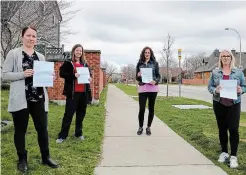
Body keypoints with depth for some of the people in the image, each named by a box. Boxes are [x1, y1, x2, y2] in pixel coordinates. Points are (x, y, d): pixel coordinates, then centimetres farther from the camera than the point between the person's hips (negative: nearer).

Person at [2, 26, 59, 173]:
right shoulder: (13, 53, 0)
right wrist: (23, 74, -18)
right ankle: (22, 159, 23)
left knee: (43, 128, 8)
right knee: (20, 130, 7)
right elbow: (5, 74, -5)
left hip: (39, 98, 4)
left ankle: (46, 157, 23)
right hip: (20, 99, -4)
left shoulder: (41, 56, 14)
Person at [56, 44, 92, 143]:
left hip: (83, 92, 5)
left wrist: (89, 78, -1)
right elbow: (62, 73, -11)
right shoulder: (68, 63, -1)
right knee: (69, 113, -3)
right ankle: (62, 135, 6)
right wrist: (74, 75, -23)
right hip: (72, 92, -5)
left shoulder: (85, 63, 14)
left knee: (81, 113, 11)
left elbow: (89, 74, 22)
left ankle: (78, 133, 24)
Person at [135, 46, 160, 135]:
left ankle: (148, 127, 20)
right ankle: (140, 127, 14)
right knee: (141, 108, -5)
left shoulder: (155, 63, 6)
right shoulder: (139, 64, 9)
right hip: (142, 88, 0)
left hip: (153, 88, 0)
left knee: (151, 108, 6)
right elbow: (137, 78, 11)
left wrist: (155, 81, -15)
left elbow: (158, 75, 5)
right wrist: (138, 75, -11)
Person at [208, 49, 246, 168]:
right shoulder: (215, 72, 4)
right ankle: (224, 152, 25)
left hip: (234, 104, -1)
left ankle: (233, 156, 5)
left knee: (234, 129, -5)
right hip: (219, 104, 1)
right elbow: (209, 86, 3)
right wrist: (215, 90, -17)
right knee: (222, 129, 10)